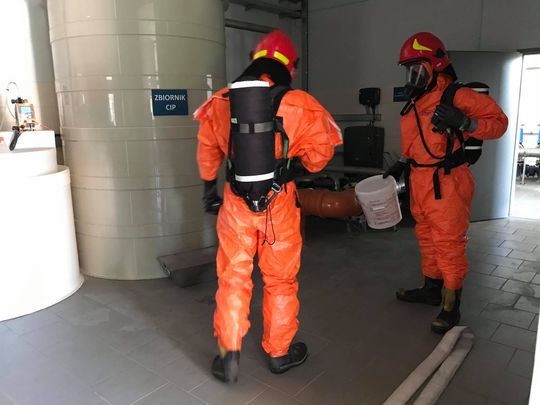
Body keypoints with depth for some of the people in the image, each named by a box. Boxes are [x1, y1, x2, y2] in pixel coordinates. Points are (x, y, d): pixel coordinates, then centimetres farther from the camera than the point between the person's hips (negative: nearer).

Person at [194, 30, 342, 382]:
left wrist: (210, 187, 25)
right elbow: (319, 156, -3)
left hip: (236, 202, 2)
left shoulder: (222, 101, 2)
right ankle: (280, 353, 30)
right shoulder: (300, 105, -9)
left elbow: (208, 150, 12)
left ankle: (229, 355, 19)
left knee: (233, 278, 15)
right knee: (280, 280, 14)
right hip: (278, 202, -2)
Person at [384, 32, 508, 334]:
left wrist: (464, 122, -26)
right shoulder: (416, 102, 14)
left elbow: (499, 122, -11)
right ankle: (431, 289, 35)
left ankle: (451, 306, 11)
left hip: (447, 183, -8)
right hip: (421, 182, 9)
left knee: (449, 244, -2)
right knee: (427, 238, 18)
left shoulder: (457, 96, -12)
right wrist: (402, 164, 15)